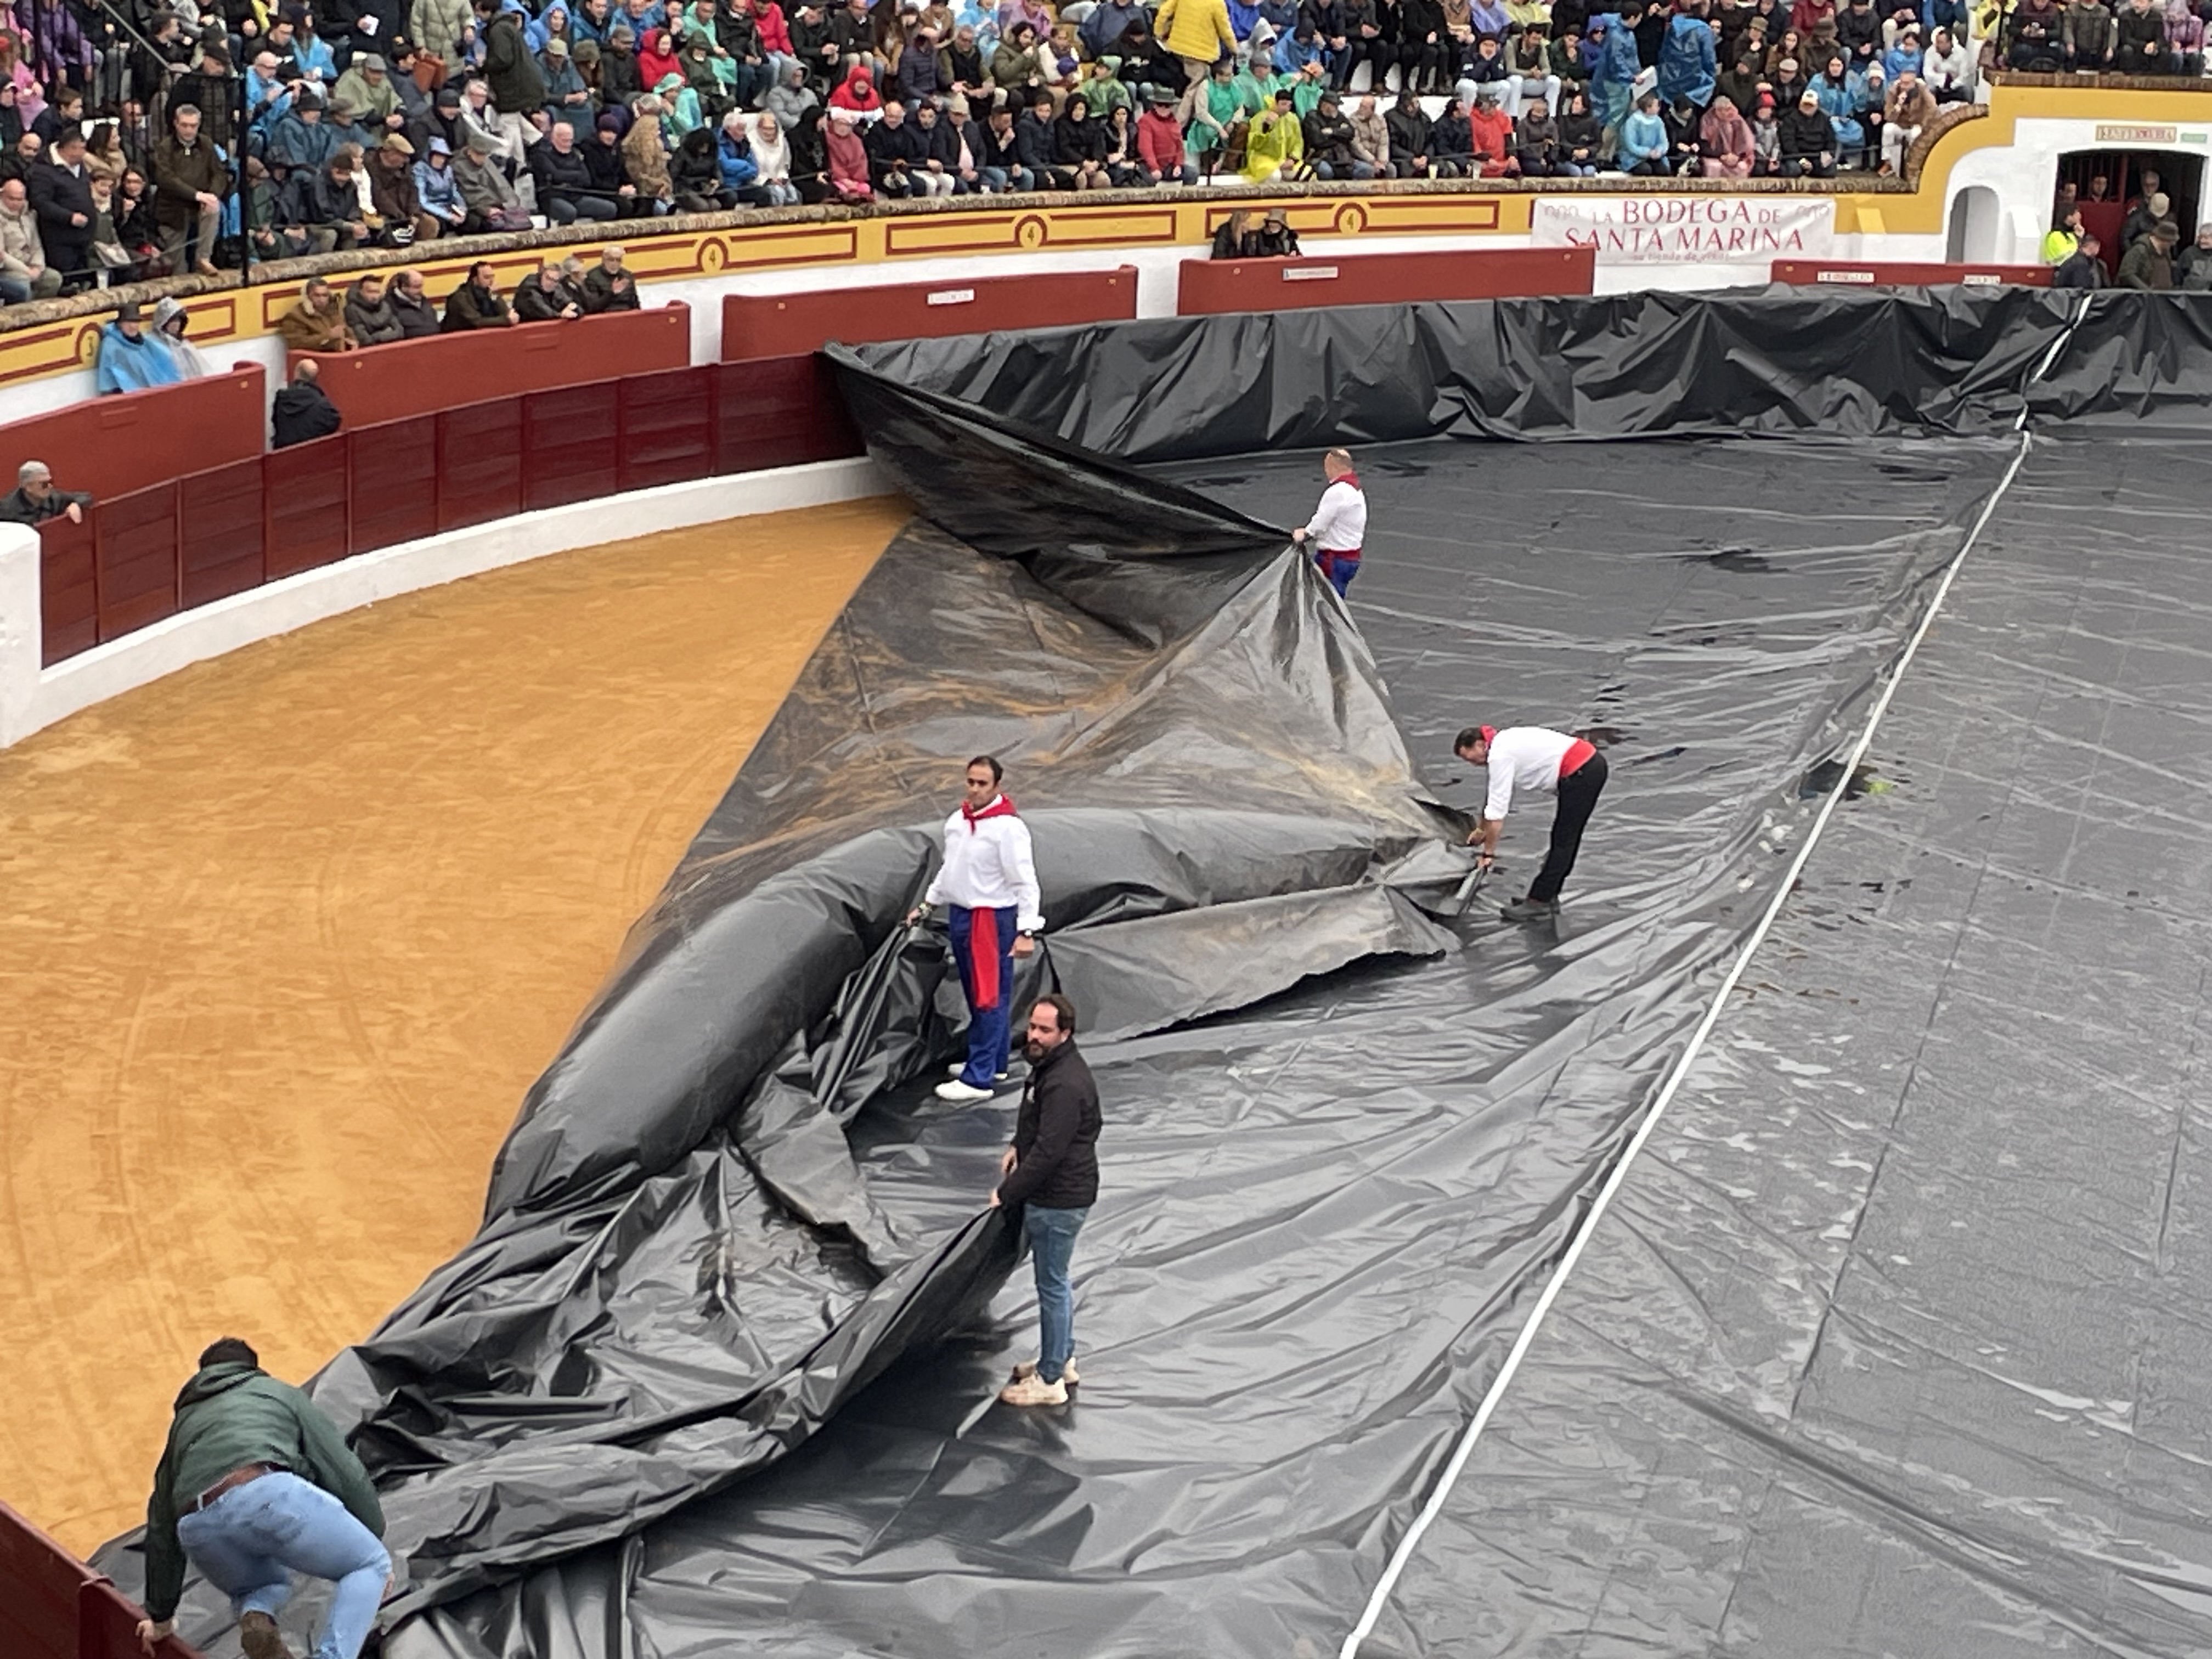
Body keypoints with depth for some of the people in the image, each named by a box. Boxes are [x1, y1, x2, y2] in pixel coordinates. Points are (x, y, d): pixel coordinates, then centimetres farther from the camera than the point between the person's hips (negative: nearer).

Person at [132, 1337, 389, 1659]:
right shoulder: (278, 1392, 32)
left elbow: (161, 1524, 43)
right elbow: (345, 1472, 23)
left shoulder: (185, 1419, 40)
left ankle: (255, 1616, -1)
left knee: (264, 1584, 35)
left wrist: (161, 1615, 51)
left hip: (200, 1529, 4)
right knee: (370, 1565, 16)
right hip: (270, 1493, -4)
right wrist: (374, 1542, 34)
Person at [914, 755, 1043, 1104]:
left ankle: (978, 1079, -7)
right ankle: (991, 1062, 31)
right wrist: (927, 905, 25)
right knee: (975, 994, 18)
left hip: (994, 920, -9)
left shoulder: (1008, 828, -17)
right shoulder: (957, 820, 7)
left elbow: (1025, 882, -18)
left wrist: (1027, 931, -23)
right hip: (962, 915, 9)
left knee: (989, 998, -6)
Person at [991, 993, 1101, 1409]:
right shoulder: (1050, 1064, 5)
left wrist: (1006, 1194, -20)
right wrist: (1018, 1146, 10)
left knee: (1052, 1285, 2)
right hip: (1055, 1192, 10)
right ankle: (1062, 1359, 37)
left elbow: (1047, 1152, -28)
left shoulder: (1065, 1085, -29)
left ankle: (1050, 1380, 13)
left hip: (1058, 1200, -10)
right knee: (1056, 1279, 22)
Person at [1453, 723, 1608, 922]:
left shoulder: (1500, 756, -13)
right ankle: (1547, 897, 25)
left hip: (1581, 774, -10)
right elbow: (1498, 799, 31)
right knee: (1565, 841, 17)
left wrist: (1488, 853, -6)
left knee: (1562, 842, -4)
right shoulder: (1504, 742, 17)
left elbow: (1497, 811, -13)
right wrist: (1481, 830, 40)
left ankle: (1539, 903, 1)